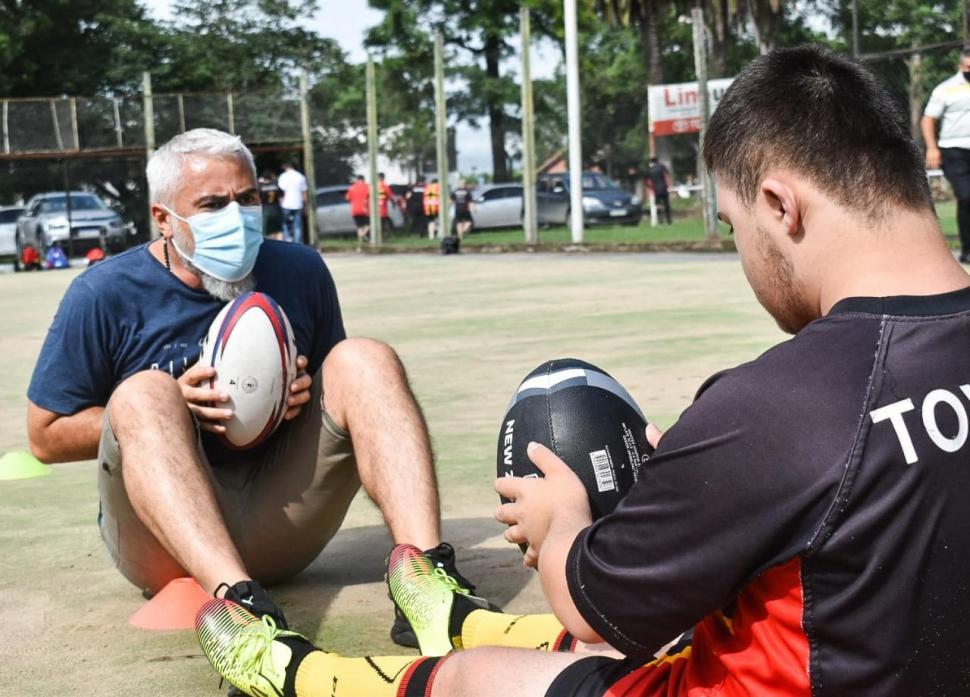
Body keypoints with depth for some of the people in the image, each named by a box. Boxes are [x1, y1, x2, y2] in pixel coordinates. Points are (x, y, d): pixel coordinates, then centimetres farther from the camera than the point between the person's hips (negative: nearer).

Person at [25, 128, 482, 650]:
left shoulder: (300, 271, 7)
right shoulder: (105, 295, -3)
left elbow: (345, 383, 21)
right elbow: (45, 437, 0)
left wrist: (305, 395, -5)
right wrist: (173, 409, -14)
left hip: (282, 520, 3)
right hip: (162, 539, -3)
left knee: (365, 358, -14)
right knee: (145, 393, -30)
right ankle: (235, 601, -56)